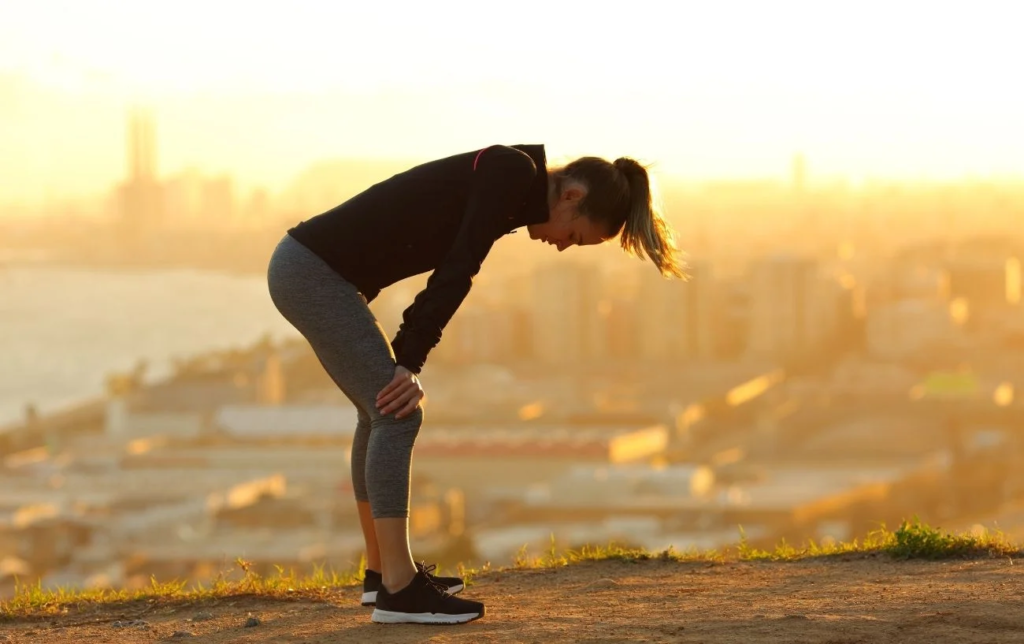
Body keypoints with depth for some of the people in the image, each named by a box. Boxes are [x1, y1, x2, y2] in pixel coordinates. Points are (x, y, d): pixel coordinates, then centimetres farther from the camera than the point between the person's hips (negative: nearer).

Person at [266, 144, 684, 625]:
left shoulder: (508, 185, 15)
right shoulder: (514, 173, -13)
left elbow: (449, 273, 18)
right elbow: (456, 273, -17)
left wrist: (407, 359, 11)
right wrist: (409, 362, -15)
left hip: (310, 269, 10)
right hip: (313, 272, -10)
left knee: (383, 411, 18)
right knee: (397, 413, -9)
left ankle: (382, 570, 26)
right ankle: (398, 590, -8)